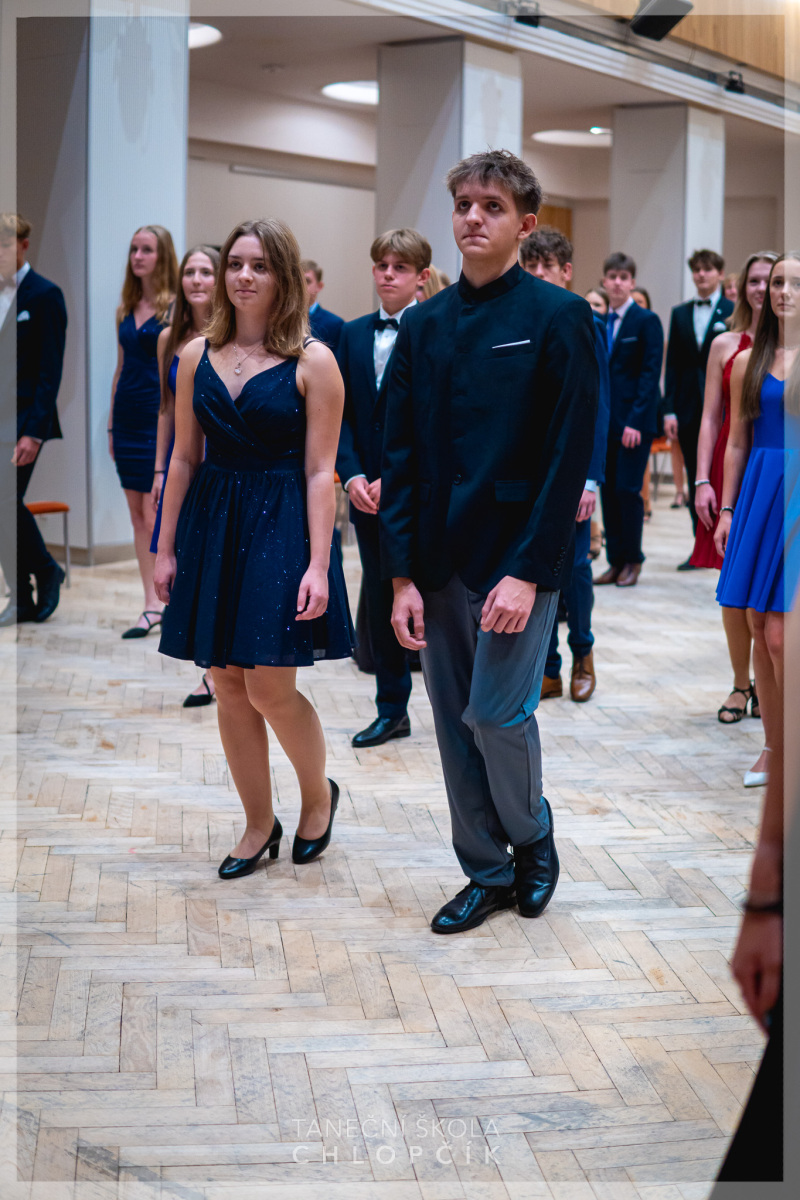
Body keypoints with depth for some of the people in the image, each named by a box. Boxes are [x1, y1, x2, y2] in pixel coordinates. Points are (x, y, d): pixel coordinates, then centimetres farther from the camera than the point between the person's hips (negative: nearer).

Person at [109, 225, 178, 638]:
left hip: (159, 418, -7)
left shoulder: (175, 308, -6)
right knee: (137, 516, 7)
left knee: (155, 516, -8)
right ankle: (152, 605, 12)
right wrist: (111, 425, 15)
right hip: (127, 419, 7)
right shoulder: (126, 311, 12)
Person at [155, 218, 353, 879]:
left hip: (283, 527, -4)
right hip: (212, 526, 5)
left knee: (270, 688, -7)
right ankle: (260, 825, 22)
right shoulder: (198, 356, 7)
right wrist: (166, 548, 9)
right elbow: (185, 458, 11)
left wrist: (318, 563, -14)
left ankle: (319, 794, 21)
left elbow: (320, 471, -8)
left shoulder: (313, 361, -5)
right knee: (228, 686, 7)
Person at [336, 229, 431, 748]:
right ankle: (392, 709, 21)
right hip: (369, 490, 5)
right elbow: (342, 412, 8)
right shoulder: (353, 334, 10)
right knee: (381, 602, 11)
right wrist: (353, 476, -6)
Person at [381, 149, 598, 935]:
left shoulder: (558, 317, -7)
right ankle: (488, 873, 24)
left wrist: (529, 572, -17)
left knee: (496, 715, -7)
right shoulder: (424, 326, 8)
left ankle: (533, 836, 22)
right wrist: (403, 574, 1)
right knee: (455, 726, 9)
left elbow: (570, 456, -11)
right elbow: (400, 457, 7)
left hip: (517, 559, -5)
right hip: (440, 561, 5)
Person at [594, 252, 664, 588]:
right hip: (604, 419, 5)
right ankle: (615, 561, 12)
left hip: (634, 421, -5)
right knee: (608, 491, 5)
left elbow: (651, 373, -10)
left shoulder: (647, 321, -5)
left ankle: (632, 560, 7)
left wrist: (636, 420, -17)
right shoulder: (599, 323, 12)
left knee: (628, 489, -5)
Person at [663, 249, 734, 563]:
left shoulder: (734, 313, 0)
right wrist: (670, 410, 1)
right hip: (689, 408, 4)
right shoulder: (680, 314, 12)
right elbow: (672, 365, 9)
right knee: (696, 481, 6)